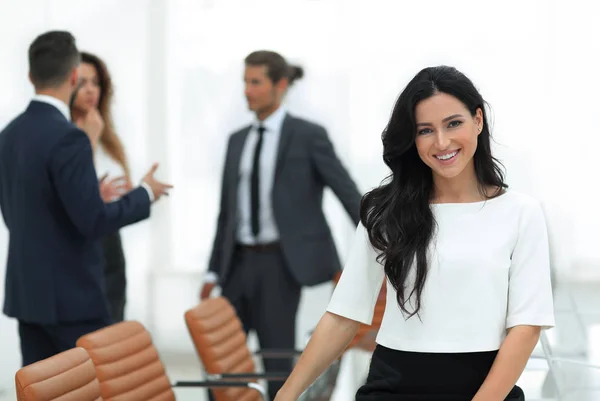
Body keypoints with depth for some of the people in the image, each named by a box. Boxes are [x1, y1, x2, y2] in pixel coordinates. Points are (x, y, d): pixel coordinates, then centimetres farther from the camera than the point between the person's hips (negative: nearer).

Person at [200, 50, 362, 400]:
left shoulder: (308, 136, -4)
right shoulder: (238, 141, 12)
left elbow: (349, 195, -5)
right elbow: (227, 210, 15)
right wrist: (215, 270, 13)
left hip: (280, 261, -5)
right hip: (240, 260, 6)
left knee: (278, 360, -2)